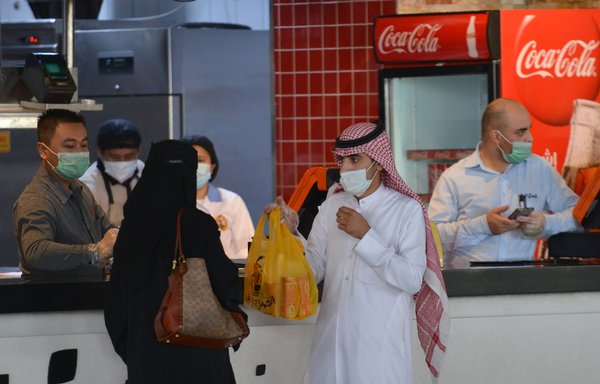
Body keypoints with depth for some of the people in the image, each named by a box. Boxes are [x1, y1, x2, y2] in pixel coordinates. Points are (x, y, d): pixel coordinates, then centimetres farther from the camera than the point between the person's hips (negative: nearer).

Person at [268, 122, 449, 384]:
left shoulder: (406, 209, -6)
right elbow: (314, 269, 6)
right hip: (332, 336, 4)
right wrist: (291, 230, -8)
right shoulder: (332, 205, 7)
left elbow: (412, 280, -14)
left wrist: (366, 236, -16)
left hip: (380, 341, -4)